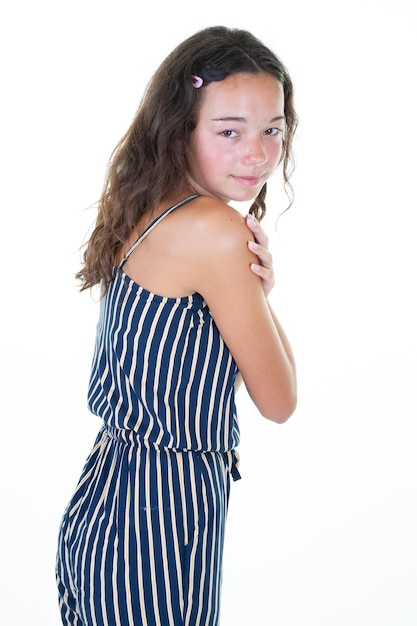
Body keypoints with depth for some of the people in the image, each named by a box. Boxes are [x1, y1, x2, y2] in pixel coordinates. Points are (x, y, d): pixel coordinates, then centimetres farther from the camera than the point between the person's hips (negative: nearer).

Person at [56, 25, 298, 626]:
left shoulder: (148, 219, 5)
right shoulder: (218, 231, -21)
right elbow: (279, 400, -12)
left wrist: (248, 287, -5)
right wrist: (259, 287, -2)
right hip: (161, 514, -9)